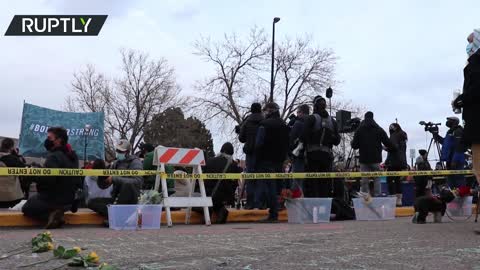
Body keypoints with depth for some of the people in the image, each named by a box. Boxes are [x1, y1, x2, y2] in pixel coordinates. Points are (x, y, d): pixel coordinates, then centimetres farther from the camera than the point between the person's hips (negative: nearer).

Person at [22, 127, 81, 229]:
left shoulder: (54, 156, -21)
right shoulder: (72, 155, 7)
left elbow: (47, 180, -32)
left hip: (53, 200, -8)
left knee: (26, 208, 17)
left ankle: (51, 215, -8)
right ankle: (56, 213, 5)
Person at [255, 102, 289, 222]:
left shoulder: (264, 124, -9)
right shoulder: (284, 126, 14)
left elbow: (259, 145, -13)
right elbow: (287, 145, 16)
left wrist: (256, 162, -8)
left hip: (266, 161, -7)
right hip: (279, 161, 7)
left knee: (266, 186, -5)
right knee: (275, 186, 12)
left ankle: (273, 214, -8)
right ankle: (275, 214, 15)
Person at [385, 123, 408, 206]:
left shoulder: (394, 136, -6)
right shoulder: (403, 137, 19)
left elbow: (393, 148, -18)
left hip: (393, 162, -9)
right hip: (401, 162, 9)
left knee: (390, 180, -7)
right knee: (398, 180, 12)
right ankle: (399, 200, 12)